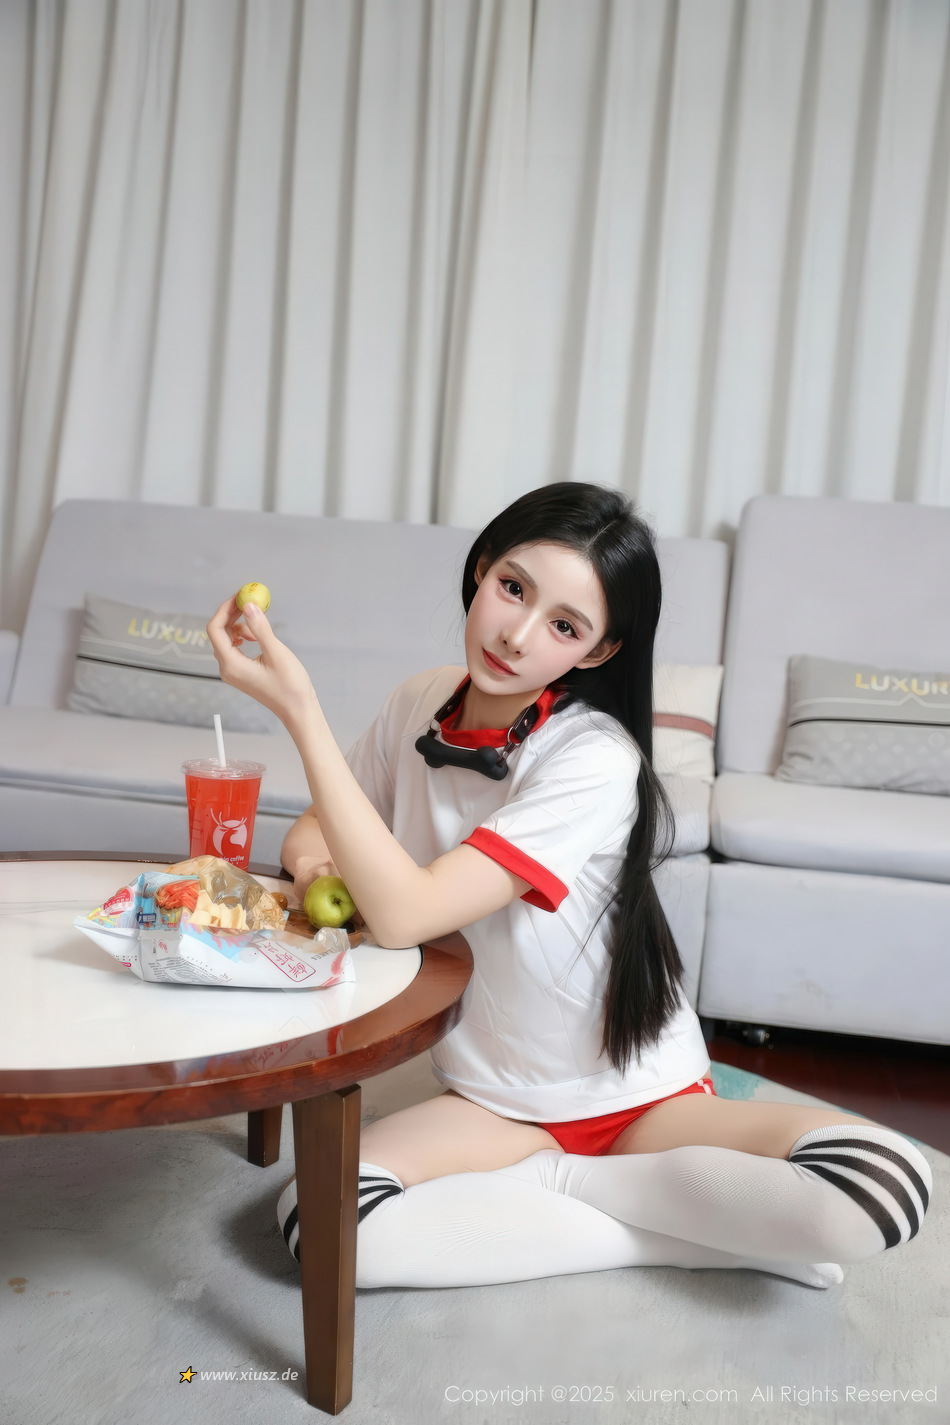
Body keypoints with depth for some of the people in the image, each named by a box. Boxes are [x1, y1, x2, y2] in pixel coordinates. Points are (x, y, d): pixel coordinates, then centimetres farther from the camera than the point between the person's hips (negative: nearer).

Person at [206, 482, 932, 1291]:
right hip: (493, 1099, 4)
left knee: (884, 1187, -29)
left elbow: (404, 916, -32)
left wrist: (299, 708, -33)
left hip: (641, 1099, -4)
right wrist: (314, 861, -13)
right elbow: (315, 826, 12)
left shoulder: (595, 760, -23)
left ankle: (557, 1177, -10)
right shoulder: (419, 705, -5)